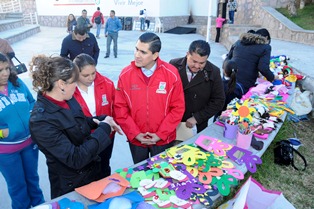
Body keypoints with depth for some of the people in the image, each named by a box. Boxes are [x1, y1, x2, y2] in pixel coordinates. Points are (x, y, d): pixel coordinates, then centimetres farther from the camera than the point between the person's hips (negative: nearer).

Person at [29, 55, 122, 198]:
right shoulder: (41, 121, -31)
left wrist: (99, 121, -7)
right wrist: (104, 128, -24)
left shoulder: (66, 100, -9)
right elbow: (76, 159, -31)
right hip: (71, 187, -7)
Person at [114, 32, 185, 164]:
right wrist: (135, 134, -9)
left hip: (163, 139, -1)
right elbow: (120, 108, -6)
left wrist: (161, 134, -10)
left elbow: (178, 108, -9)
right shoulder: (125, 74, -10)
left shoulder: (172, 74, -14)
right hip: (136, 139, 1)